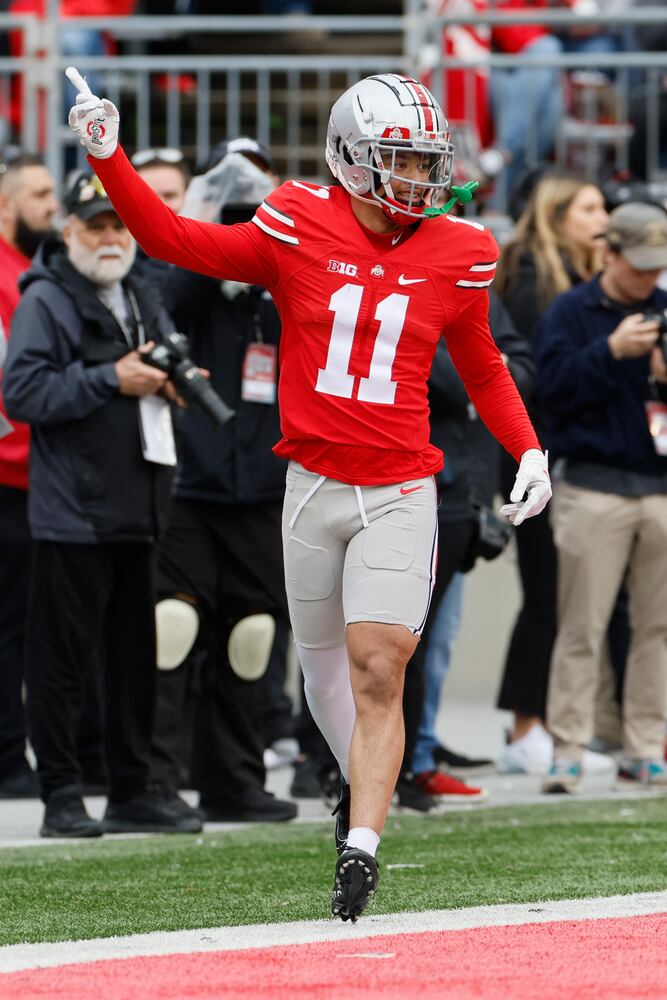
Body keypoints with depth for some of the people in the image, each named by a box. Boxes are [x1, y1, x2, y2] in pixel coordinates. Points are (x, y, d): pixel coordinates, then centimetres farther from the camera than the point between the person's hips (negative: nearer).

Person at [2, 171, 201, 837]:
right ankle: (62, 798, -2)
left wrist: (172, 377, 5)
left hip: (137, 507, 8)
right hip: (72, 508, -8)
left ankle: (131, 792, 17)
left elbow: (169, 366, 29)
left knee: (136, 652, 10)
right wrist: (111, 381, -18)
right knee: (62, 656, -5)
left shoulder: (142, 299, 18)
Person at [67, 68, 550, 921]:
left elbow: (482, 368, 16)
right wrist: (108, 160, -11)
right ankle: (362, 782, 42)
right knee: (325, 666, 14)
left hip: (400, 493, -1)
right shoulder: (297, 233, -3)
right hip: (314, 487, 1)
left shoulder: (455, 257, 2)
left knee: (377, 673, -13)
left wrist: (528, 451, 6)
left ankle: (361, 845, -14)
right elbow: (177, 241, -1)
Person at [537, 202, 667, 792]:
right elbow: (554, 387, -9)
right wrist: (613, 351, -17)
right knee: (582, 626, -5)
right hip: (595, 489, -3)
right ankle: (567, 749, -1)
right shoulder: (571, 312, 2)